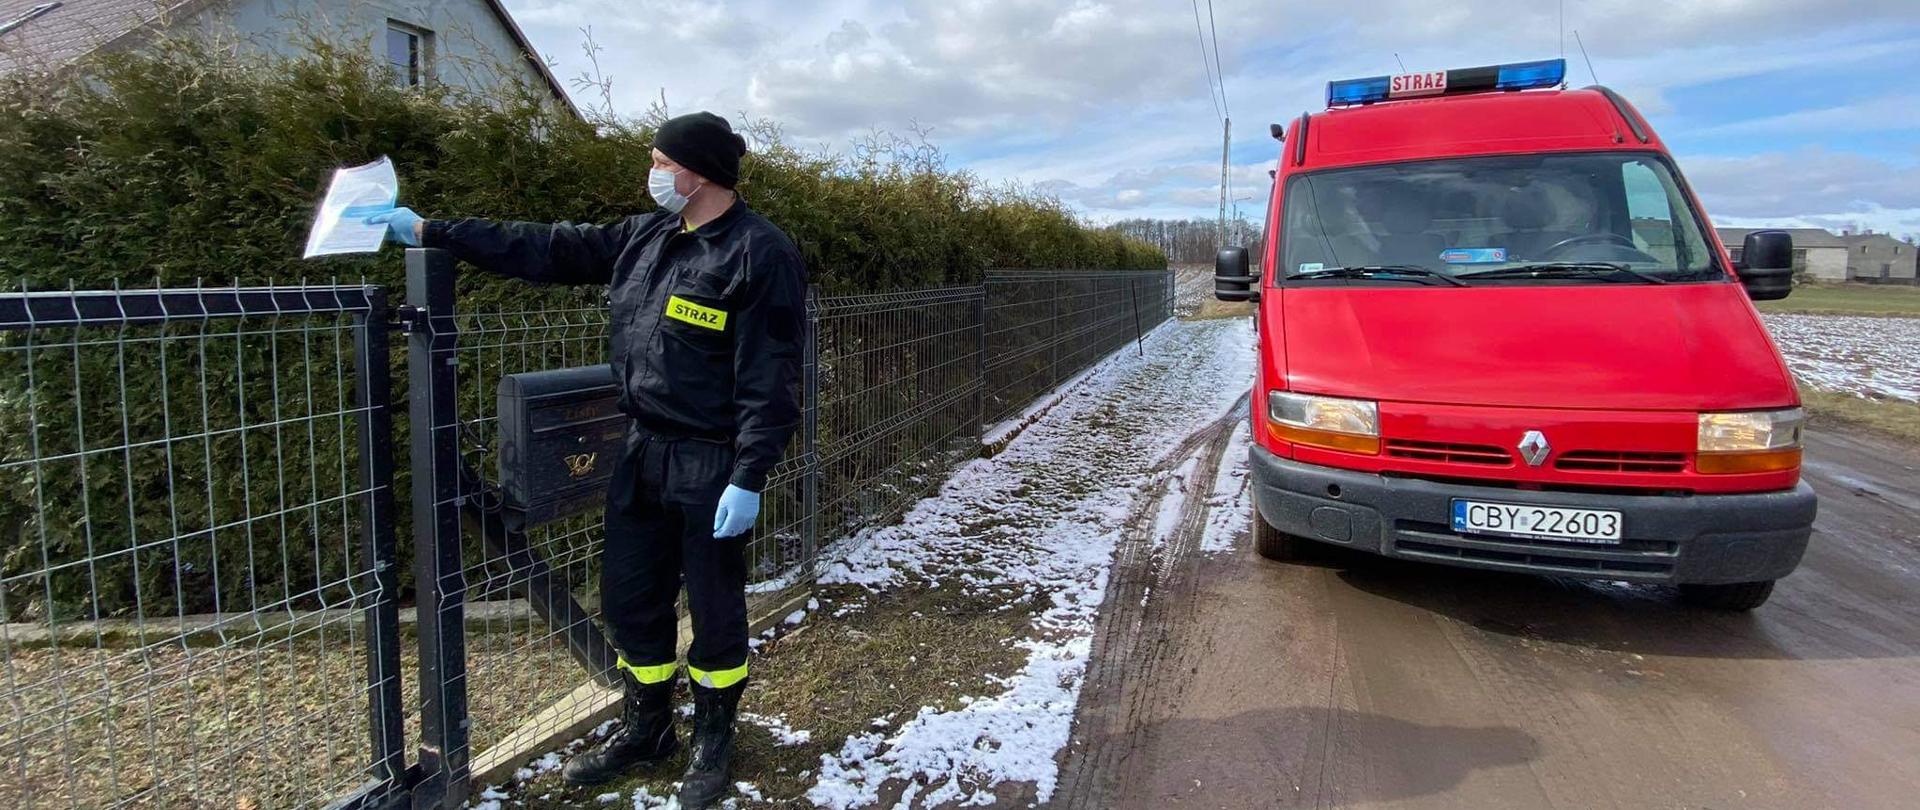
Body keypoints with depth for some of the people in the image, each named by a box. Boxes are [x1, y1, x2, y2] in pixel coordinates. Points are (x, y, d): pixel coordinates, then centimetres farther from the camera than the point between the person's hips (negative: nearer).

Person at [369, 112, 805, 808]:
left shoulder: (760, 254, -14)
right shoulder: (644, 237, 10)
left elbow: (768, 380, -19)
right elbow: (544, 249, 15)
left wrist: (749, 478, -22)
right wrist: (431, 231, 15)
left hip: (711, 467, -8)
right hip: (642, 455, 8)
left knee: (714, 610, 7)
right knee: (630, 600, 16)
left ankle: (713, 741, 29)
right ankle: (645, 729, 37)